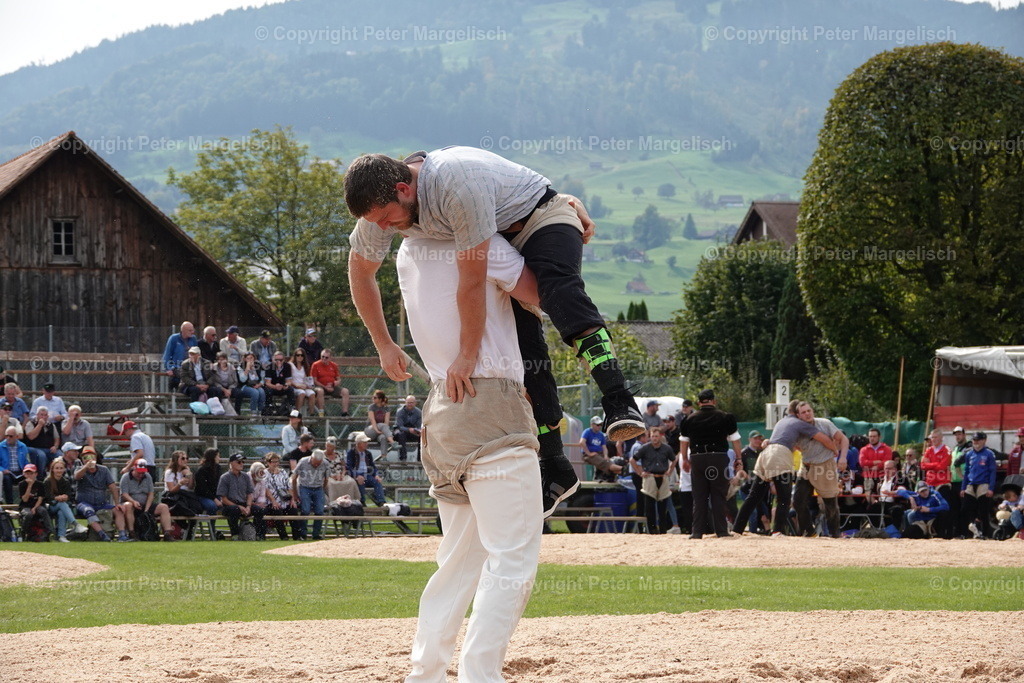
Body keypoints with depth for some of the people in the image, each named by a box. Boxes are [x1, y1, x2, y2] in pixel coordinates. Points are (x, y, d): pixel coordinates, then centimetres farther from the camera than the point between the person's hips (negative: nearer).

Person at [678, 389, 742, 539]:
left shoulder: (690, 419, 7)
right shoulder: (725, 417, 2)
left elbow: (683, 441, 14)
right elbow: (735, 440, 3)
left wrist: (685, 460, 26)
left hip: (697, 459, 1)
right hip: (719, 458, -1)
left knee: (699, 497, 5)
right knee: (718, 496, 3)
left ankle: (697, 532, 2)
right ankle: (721, 531, 1)